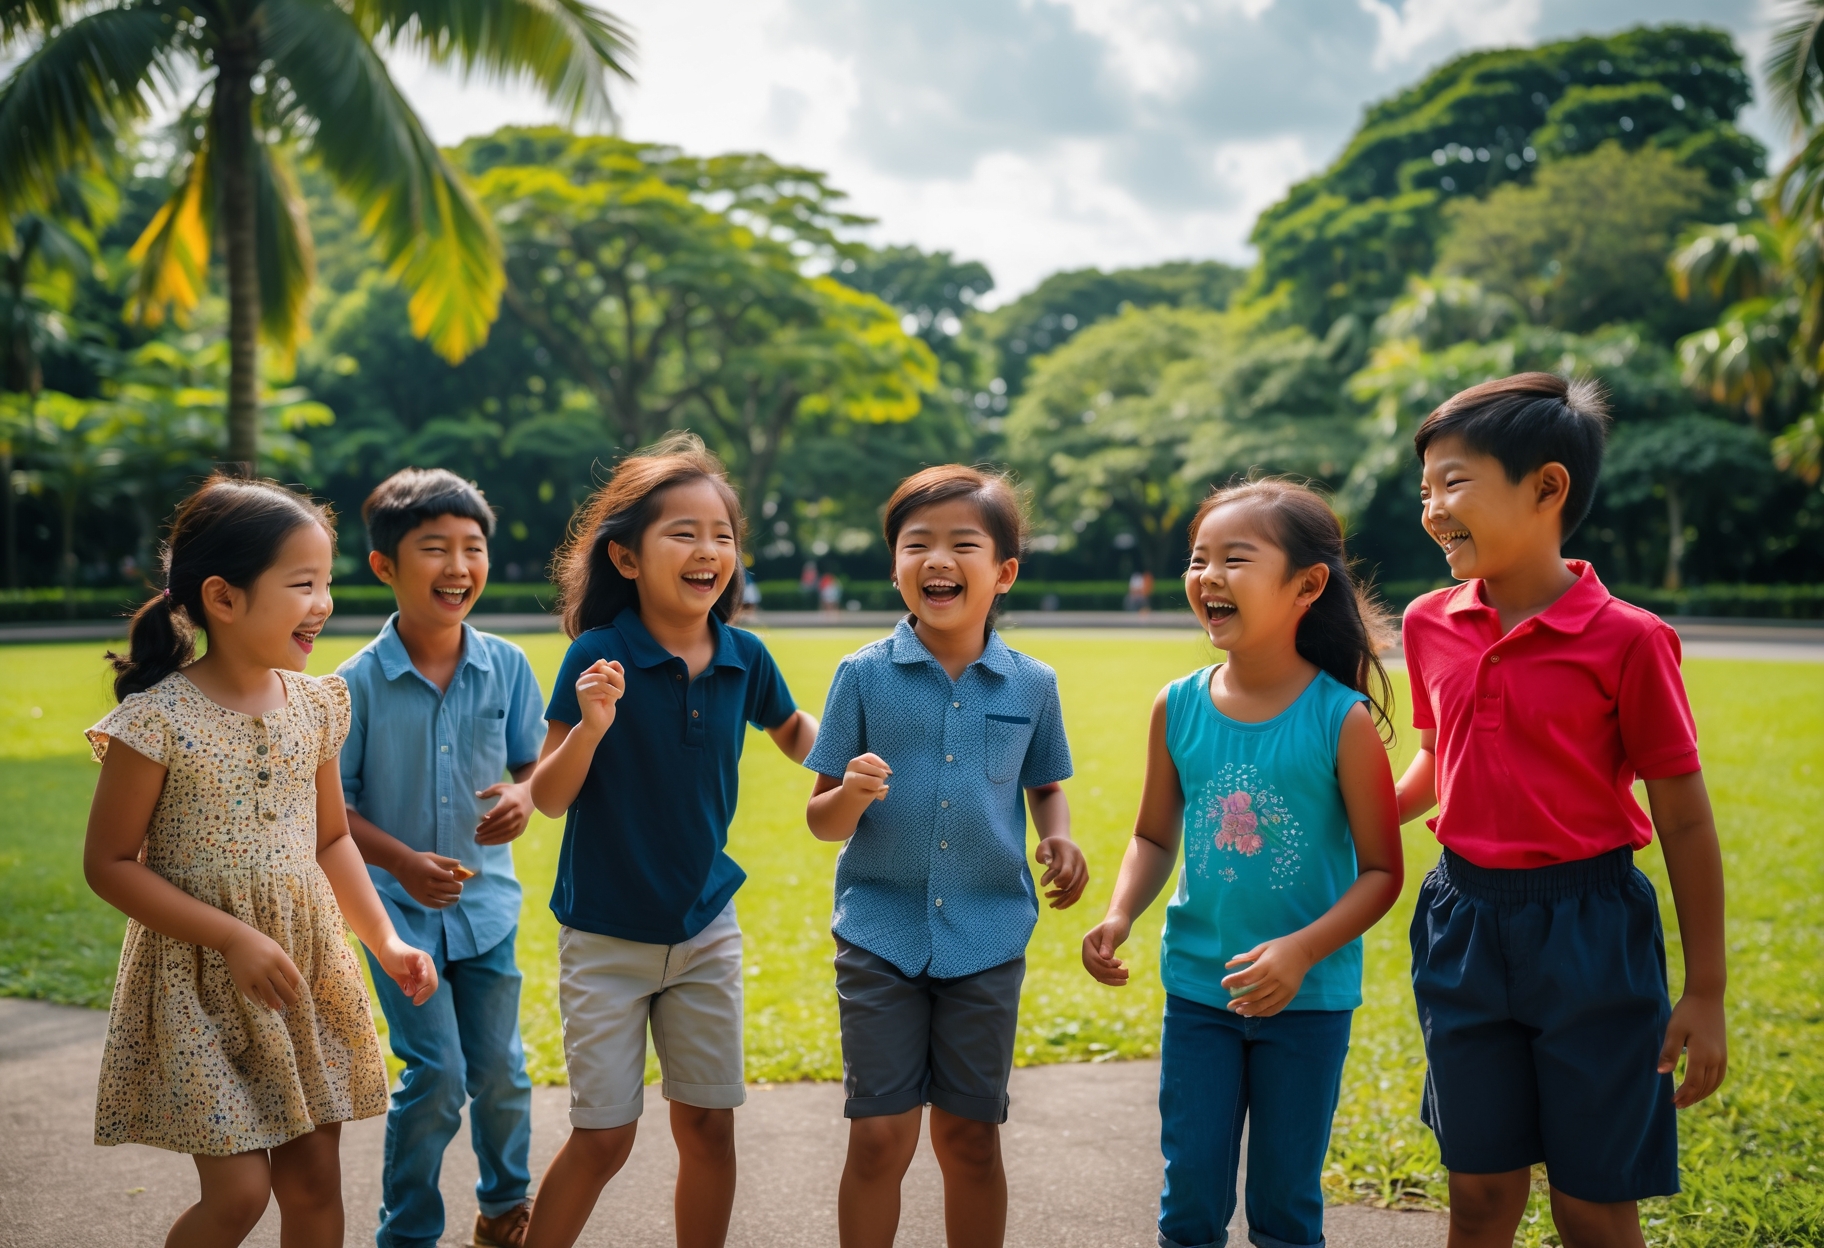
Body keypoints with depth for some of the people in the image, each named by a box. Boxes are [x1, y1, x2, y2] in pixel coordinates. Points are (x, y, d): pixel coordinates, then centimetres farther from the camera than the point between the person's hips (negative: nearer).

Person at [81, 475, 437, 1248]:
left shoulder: (314, 706, 1)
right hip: (201, 982, -5)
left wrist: (384, 941, 2)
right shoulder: (159, 721, -16)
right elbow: (109, 864, -12)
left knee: (314, 1183, 10)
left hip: (308, 971, 5)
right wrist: (232, 938, -18)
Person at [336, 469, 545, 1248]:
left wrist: (523, 797, -18)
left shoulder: (506, 667, -5)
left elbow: (535, 765, 5)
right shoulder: (358, 683, -12)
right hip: (399, 907, -3)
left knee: (500, 1069, 11)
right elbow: (331, 805, -7)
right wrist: (403, 862, -21)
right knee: (437, 1074, -6)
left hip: (487, 900, 3)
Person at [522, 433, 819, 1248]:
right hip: (605, 936, -3)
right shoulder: (598, 657, -17)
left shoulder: (744, 658, -6)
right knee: (603, 1137, 2)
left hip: (705, 928, 4)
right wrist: (591, 726, -32)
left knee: (708, 1126, 10)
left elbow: (794, 732, 15)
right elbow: (547, 798, -14)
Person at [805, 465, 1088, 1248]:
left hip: (987, 939, 1)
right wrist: (852, 795, -26)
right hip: (882, 935, -1)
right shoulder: (864, 676, -6)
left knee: (971, 1136, 11)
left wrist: (1060, 837, -6)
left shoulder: (1031, 685, -1)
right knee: (879, 1137, 0)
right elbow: (823, 822, -3)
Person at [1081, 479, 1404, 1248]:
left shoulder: (1343, 720, -14)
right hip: (1197, 988, 3)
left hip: (1309, 999, -2)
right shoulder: (1177, 707, -4)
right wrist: (1119, 916, -11)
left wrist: (1302, 950, -24)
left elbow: (1381, 871, -11)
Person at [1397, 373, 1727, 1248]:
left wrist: (1705, 994, -7)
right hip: (1463, 922, 4)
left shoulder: (1626, 640, -14)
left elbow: (1683, 819, -9)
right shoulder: (1430, 625, 1)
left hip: (1589, 933, -4)